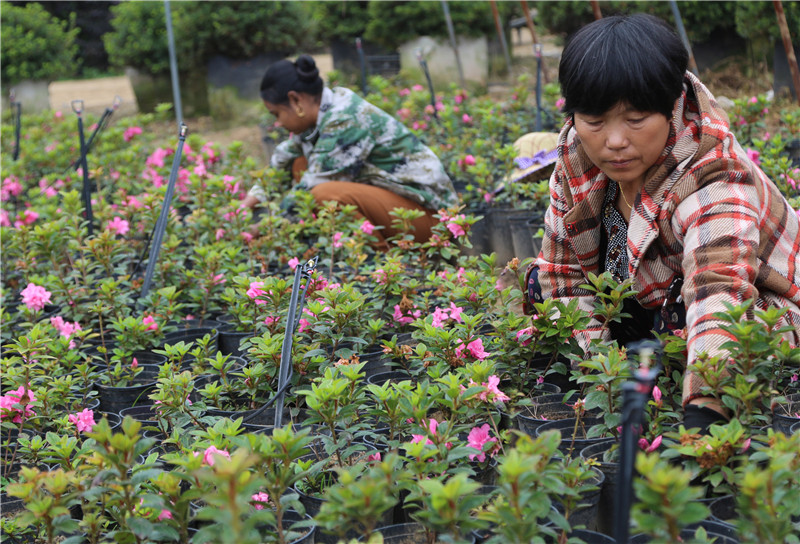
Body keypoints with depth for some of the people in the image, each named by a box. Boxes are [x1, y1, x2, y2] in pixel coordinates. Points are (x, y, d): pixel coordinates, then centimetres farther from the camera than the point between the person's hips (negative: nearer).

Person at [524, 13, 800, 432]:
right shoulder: (577, 157, -15)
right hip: (647, 295, 7)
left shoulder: (714, 189, -36)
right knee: (540, 283, -7)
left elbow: (719, 292, -52)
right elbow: (564, 264, -4)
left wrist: (701, 414, -67)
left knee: (678, 320, -38)